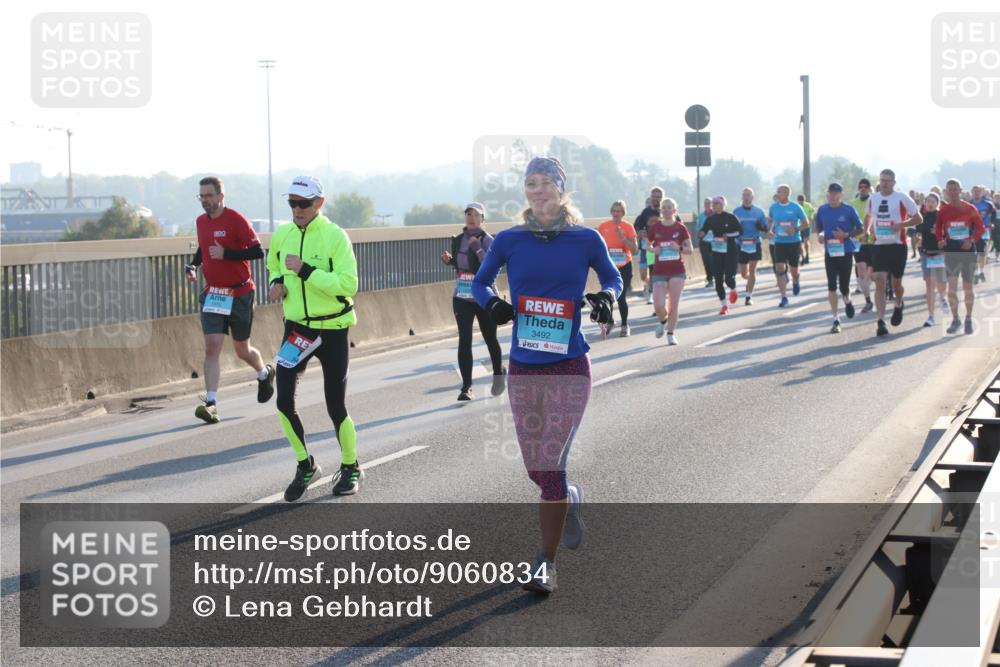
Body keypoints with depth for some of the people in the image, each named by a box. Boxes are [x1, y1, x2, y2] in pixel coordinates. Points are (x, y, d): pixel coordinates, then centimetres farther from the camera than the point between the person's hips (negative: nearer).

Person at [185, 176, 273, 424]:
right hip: (212, 294, 4)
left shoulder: (236, 220, -14)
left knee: (242, 350, 10)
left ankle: (265, 373, 43)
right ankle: (211, 403, -16)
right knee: (212, 347, -11)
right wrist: (192, 266, 6)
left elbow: (258, 252, -19)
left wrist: (225, 254, -26)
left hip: (239, 294, -4)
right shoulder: (201, 221, 6)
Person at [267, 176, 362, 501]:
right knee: (284, 402, -6)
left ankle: (351, 468, 25)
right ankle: (306, 466, 15)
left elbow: (349, 284, -23)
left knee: (336, 407, 2)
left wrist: (305, 270, -28)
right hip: (296, 327, 4)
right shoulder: (281, 235, 2)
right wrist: (276, 282, 1)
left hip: (333, 330, -4)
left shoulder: (335, 236, -15)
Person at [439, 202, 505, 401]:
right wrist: (449, 260, 0)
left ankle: (499, 373, 38)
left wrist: (478, 249, -30)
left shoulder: (488, 241, -10)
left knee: (490, 339, 11)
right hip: (461, 298, 3)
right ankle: (466, 386, -8)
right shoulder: (457, 240, 5)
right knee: (464, 340, -8)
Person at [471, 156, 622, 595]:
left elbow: (612, 278, 13)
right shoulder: (509, 241, 1)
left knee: (551, 467, -9)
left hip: (569, 368, -3)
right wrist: (492, 302, -8)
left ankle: (547, 562, 4)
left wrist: (606, 296, -9)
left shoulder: (585, 240, -2)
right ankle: (571, 500, 45)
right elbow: (479, 282, 13)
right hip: (523, 369, 3)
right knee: (536, 468, 10)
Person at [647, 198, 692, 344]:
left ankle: (671, 334, 14)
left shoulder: (680, 228, 0)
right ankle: (662, 321, 23)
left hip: (677, 271, 0)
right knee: (658, 305, -11)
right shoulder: (655, 228, 2)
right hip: (659, 272, 0)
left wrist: (679, 248, -15)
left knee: (674, 304, -1)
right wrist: (653, 250, -9)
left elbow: (690, 249, 4)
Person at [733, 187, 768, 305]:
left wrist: (761, 226, -17)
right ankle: (751, 281, 42)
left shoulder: (759, 211, 2)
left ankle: (749, 296, -3)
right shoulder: (736, 211, 4)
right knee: (744, 274, 7)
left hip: (755, 244, -2)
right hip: (741, 244, 2)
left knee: (752, 270, -9)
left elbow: (766, 228, 6)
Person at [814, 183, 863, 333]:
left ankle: (847, 300, 39)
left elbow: (861, 229, -1)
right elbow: (818, 227, 16)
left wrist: (846, 235, -17)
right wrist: (819, 235, -6)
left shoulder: (848, 210, -7)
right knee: (831, 286, -4)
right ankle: (836, 320, 2)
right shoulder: (822, 210, 2)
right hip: (829, 252, 2)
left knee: (844, 286, 1)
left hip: (845, 252, -2)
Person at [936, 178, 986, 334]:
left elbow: (980, 228, 1)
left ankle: (968, 319, 22)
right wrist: (941, 239, -10)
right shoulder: (942, 211, 1)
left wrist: (972, 240, -15)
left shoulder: (970, 209, -3)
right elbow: (939, 229, 10)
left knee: (968, 287, 8)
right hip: (951, 251, 0)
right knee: (952, 286, -10)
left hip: (968, 250, 0)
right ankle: (955, 320, -1)